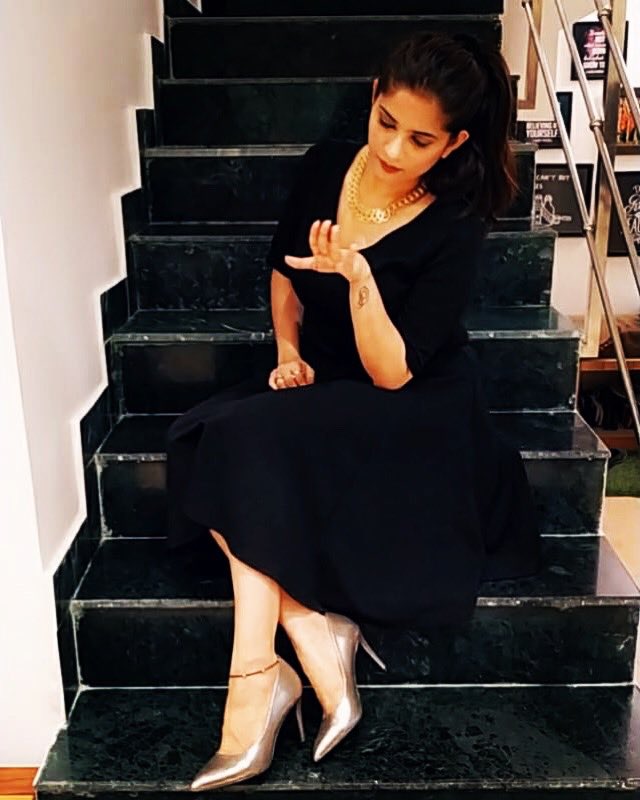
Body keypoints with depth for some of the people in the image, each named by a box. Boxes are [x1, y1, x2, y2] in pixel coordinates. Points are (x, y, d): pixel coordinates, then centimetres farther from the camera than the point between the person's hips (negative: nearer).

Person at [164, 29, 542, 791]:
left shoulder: (455, 228, -18)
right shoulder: (326, 165, -4)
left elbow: (390, 374, -22)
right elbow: (284, 270, 13)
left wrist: (358, 277, -35)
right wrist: (287, 351, 0)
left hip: (414, 409, -5)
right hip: (319, 382, 6)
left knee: (248, 445, -28)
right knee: (206, 441, -22)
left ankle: (258, 678, -18)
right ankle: (318, 642, -20)